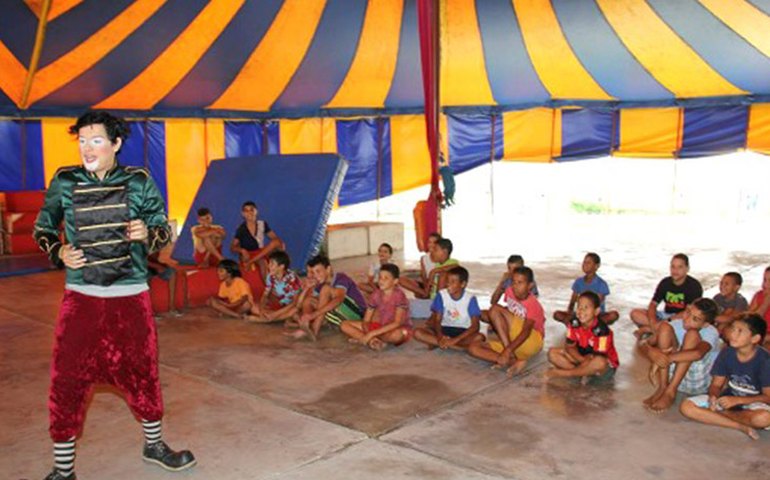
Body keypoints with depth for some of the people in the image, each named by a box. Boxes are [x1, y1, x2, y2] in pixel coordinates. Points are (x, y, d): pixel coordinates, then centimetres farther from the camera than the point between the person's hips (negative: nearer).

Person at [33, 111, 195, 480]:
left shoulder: (139, 182, -1)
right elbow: (42, 228, 11)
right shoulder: (64, 182, -1)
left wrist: (147, 234, -17)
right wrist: (58, 253, -8)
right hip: (81, 299, 0)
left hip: (131, 298, 0)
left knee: (142, 373, 13)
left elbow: (164, 229, 4)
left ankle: (154, 445, 37)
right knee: (67, 382, 1)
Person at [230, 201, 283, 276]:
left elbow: (274, 237, 4)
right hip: (247, 256, -4)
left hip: (261, 253, 4)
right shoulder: (241, 229, -5)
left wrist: (281, 243, -17)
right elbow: (232, 248, -6)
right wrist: (242, 250, -25)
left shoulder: (262, 224, 2)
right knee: (262, 262, -28)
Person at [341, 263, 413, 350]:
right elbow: (366, 321, -3)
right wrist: (368, 335, -25)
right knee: (345, 325, -7)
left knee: (397, 334, -44)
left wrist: (372, 333, -32)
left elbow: (397, 323, -28)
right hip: (381, 328, 5)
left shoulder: (399, 296, -19)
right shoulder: (376, 295, -5)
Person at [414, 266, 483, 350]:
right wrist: (440, 336, -30)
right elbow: (437, 319, -8)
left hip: (462, 331, -2)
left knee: (479, 337, -35)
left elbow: (475, 326, -20)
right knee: (418, 333, -25)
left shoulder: (470, 299, -13)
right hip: (444, 329, 2)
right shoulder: (441, 295, -8)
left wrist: (455, 340, -32)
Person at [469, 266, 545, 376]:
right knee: (473, 348, -13)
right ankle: (513, 362, -26)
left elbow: (526, 331, -31)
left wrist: (508, 350, -43)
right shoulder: (510, 291, 1)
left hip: (531, 343, -7)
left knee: (496, 310, -25)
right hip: (509, 341, 7)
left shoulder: (532, 304, -19)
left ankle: (509, 355, -24)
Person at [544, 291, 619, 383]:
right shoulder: (574, 323, -12)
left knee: (599, 362, -41)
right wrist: (582, 359, -22)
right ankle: (584, 373, -21)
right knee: (552, 353, -10)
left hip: (606, 366, -5)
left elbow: (598, 358, -26)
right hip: (581, 357, 5)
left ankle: (561, 373, -26)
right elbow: (570, 346, -6)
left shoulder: (601, 330, -28)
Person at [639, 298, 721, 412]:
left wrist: (667, 358, -43)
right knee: (665, 327, -16)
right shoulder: (677, 324, -4)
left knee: (692, 334, -26)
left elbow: (698, 353, -41)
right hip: (672, 376, 4)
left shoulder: (711, 333, -16)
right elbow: (644, 345, -11)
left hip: (698, 382, -4)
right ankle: (662, 386, -22)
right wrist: (651, 352, -34)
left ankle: (670, 392, -28)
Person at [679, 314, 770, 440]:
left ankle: (721, 413, -12)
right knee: (686, 407, -19)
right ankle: (741, 427, -20)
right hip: (729, 398, 4)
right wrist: (713, 396, -25)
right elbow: (716, 384, -2)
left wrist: (737, 400, -28)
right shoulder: (727, 353, -8)